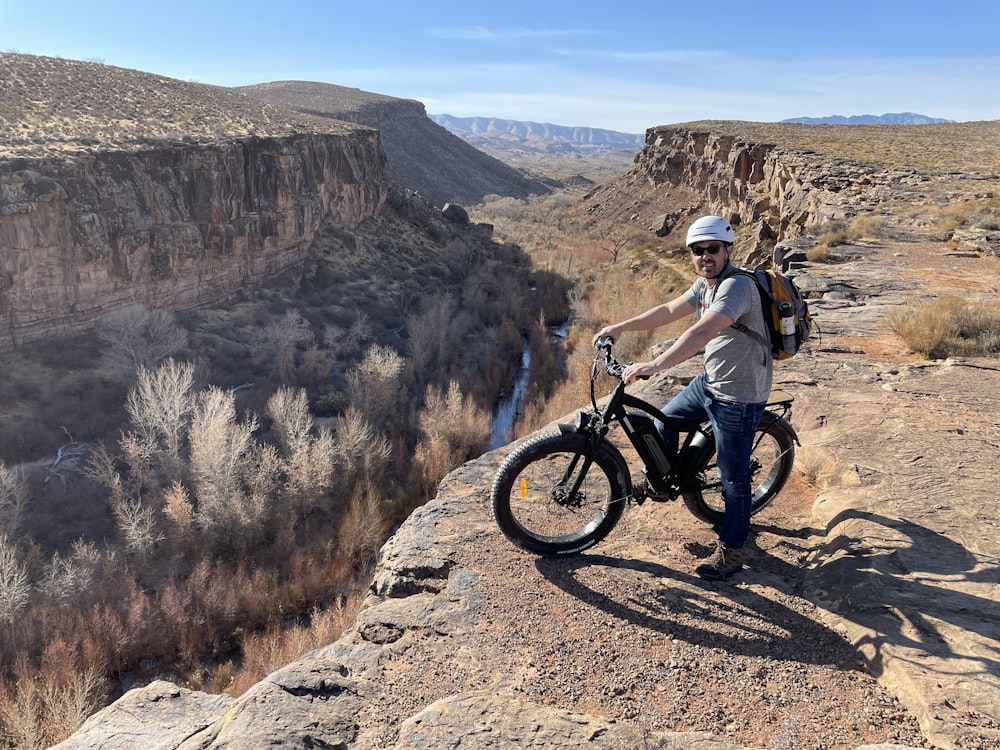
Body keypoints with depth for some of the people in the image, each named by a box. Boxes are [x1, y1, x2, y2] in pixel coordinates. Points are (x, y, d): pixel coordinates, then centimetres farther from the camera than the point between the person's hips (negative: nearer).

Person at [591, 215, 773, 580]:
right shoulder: (706, 284, 5)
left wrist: (654, 365, -49)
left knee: (733, 477, 3)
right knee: (663, 423, 19)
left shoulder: (736, 286, -26)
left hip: (738, 396, -9)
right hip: (709, 381, 9)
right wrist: (619, 327, 7)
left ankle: (730, 551, 19)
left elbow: (702, 332, -40)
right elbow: (669, 310, 12)